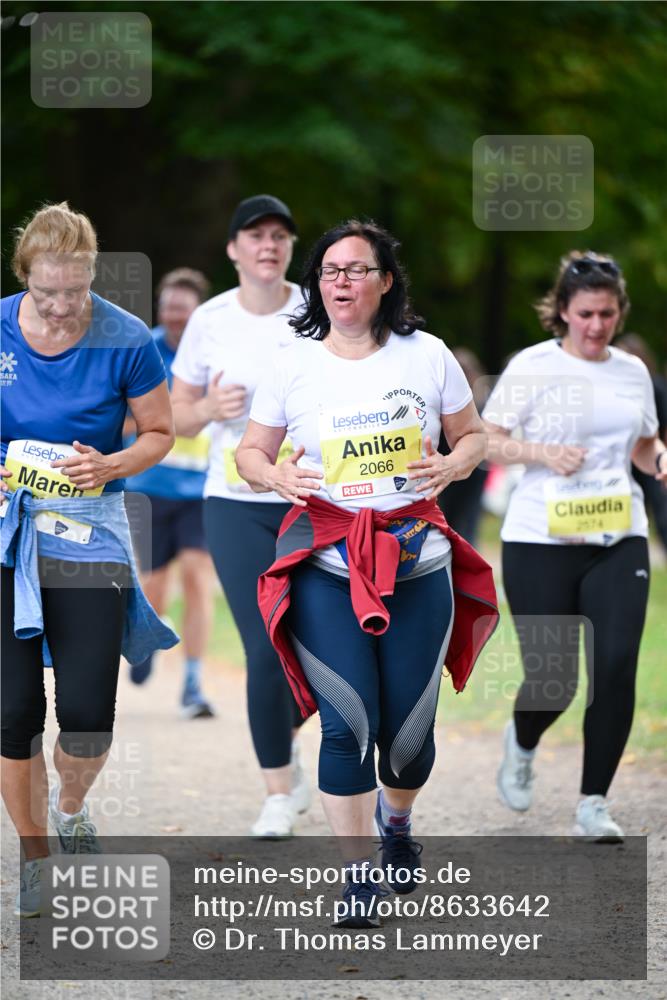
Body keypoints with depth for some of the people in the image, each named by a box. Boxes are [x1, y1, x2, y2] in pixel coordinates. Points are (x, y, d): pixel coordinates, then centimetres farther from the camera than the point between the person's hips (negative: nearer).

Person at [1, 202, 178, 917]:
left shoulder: (125, 342, -8)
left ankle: (71, 810, 27)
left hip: (88, 533, -1)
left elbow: (159, 434, 5)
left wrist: (112, 465, -14)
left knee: (86, 714, -7)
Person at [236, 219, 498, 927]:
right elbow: (250, 453, 10)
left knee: (409, 727, 4)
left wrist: (451, 467, -8)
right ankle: (355, 874, -1)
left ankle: (396, 818, 38)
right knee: (347, 722, -12)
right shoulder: (294, 364, 4)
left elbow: (473, 435, 15)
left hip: (417, 561, 1)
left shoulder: (426, 356, 5)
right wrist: (279, 478, -12)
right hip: (324, 567, -1)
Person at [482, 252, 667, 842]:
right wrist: (541, 452, -18)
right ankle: (523, 741, 35)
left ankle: (594, 804, 2)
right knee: (552, 679, -2)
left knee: (616, 669, -10)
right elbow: (484, 442, -2)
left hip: (618, 542, 3)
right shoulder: (533, 367, -3)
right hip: (542, 542, -3)